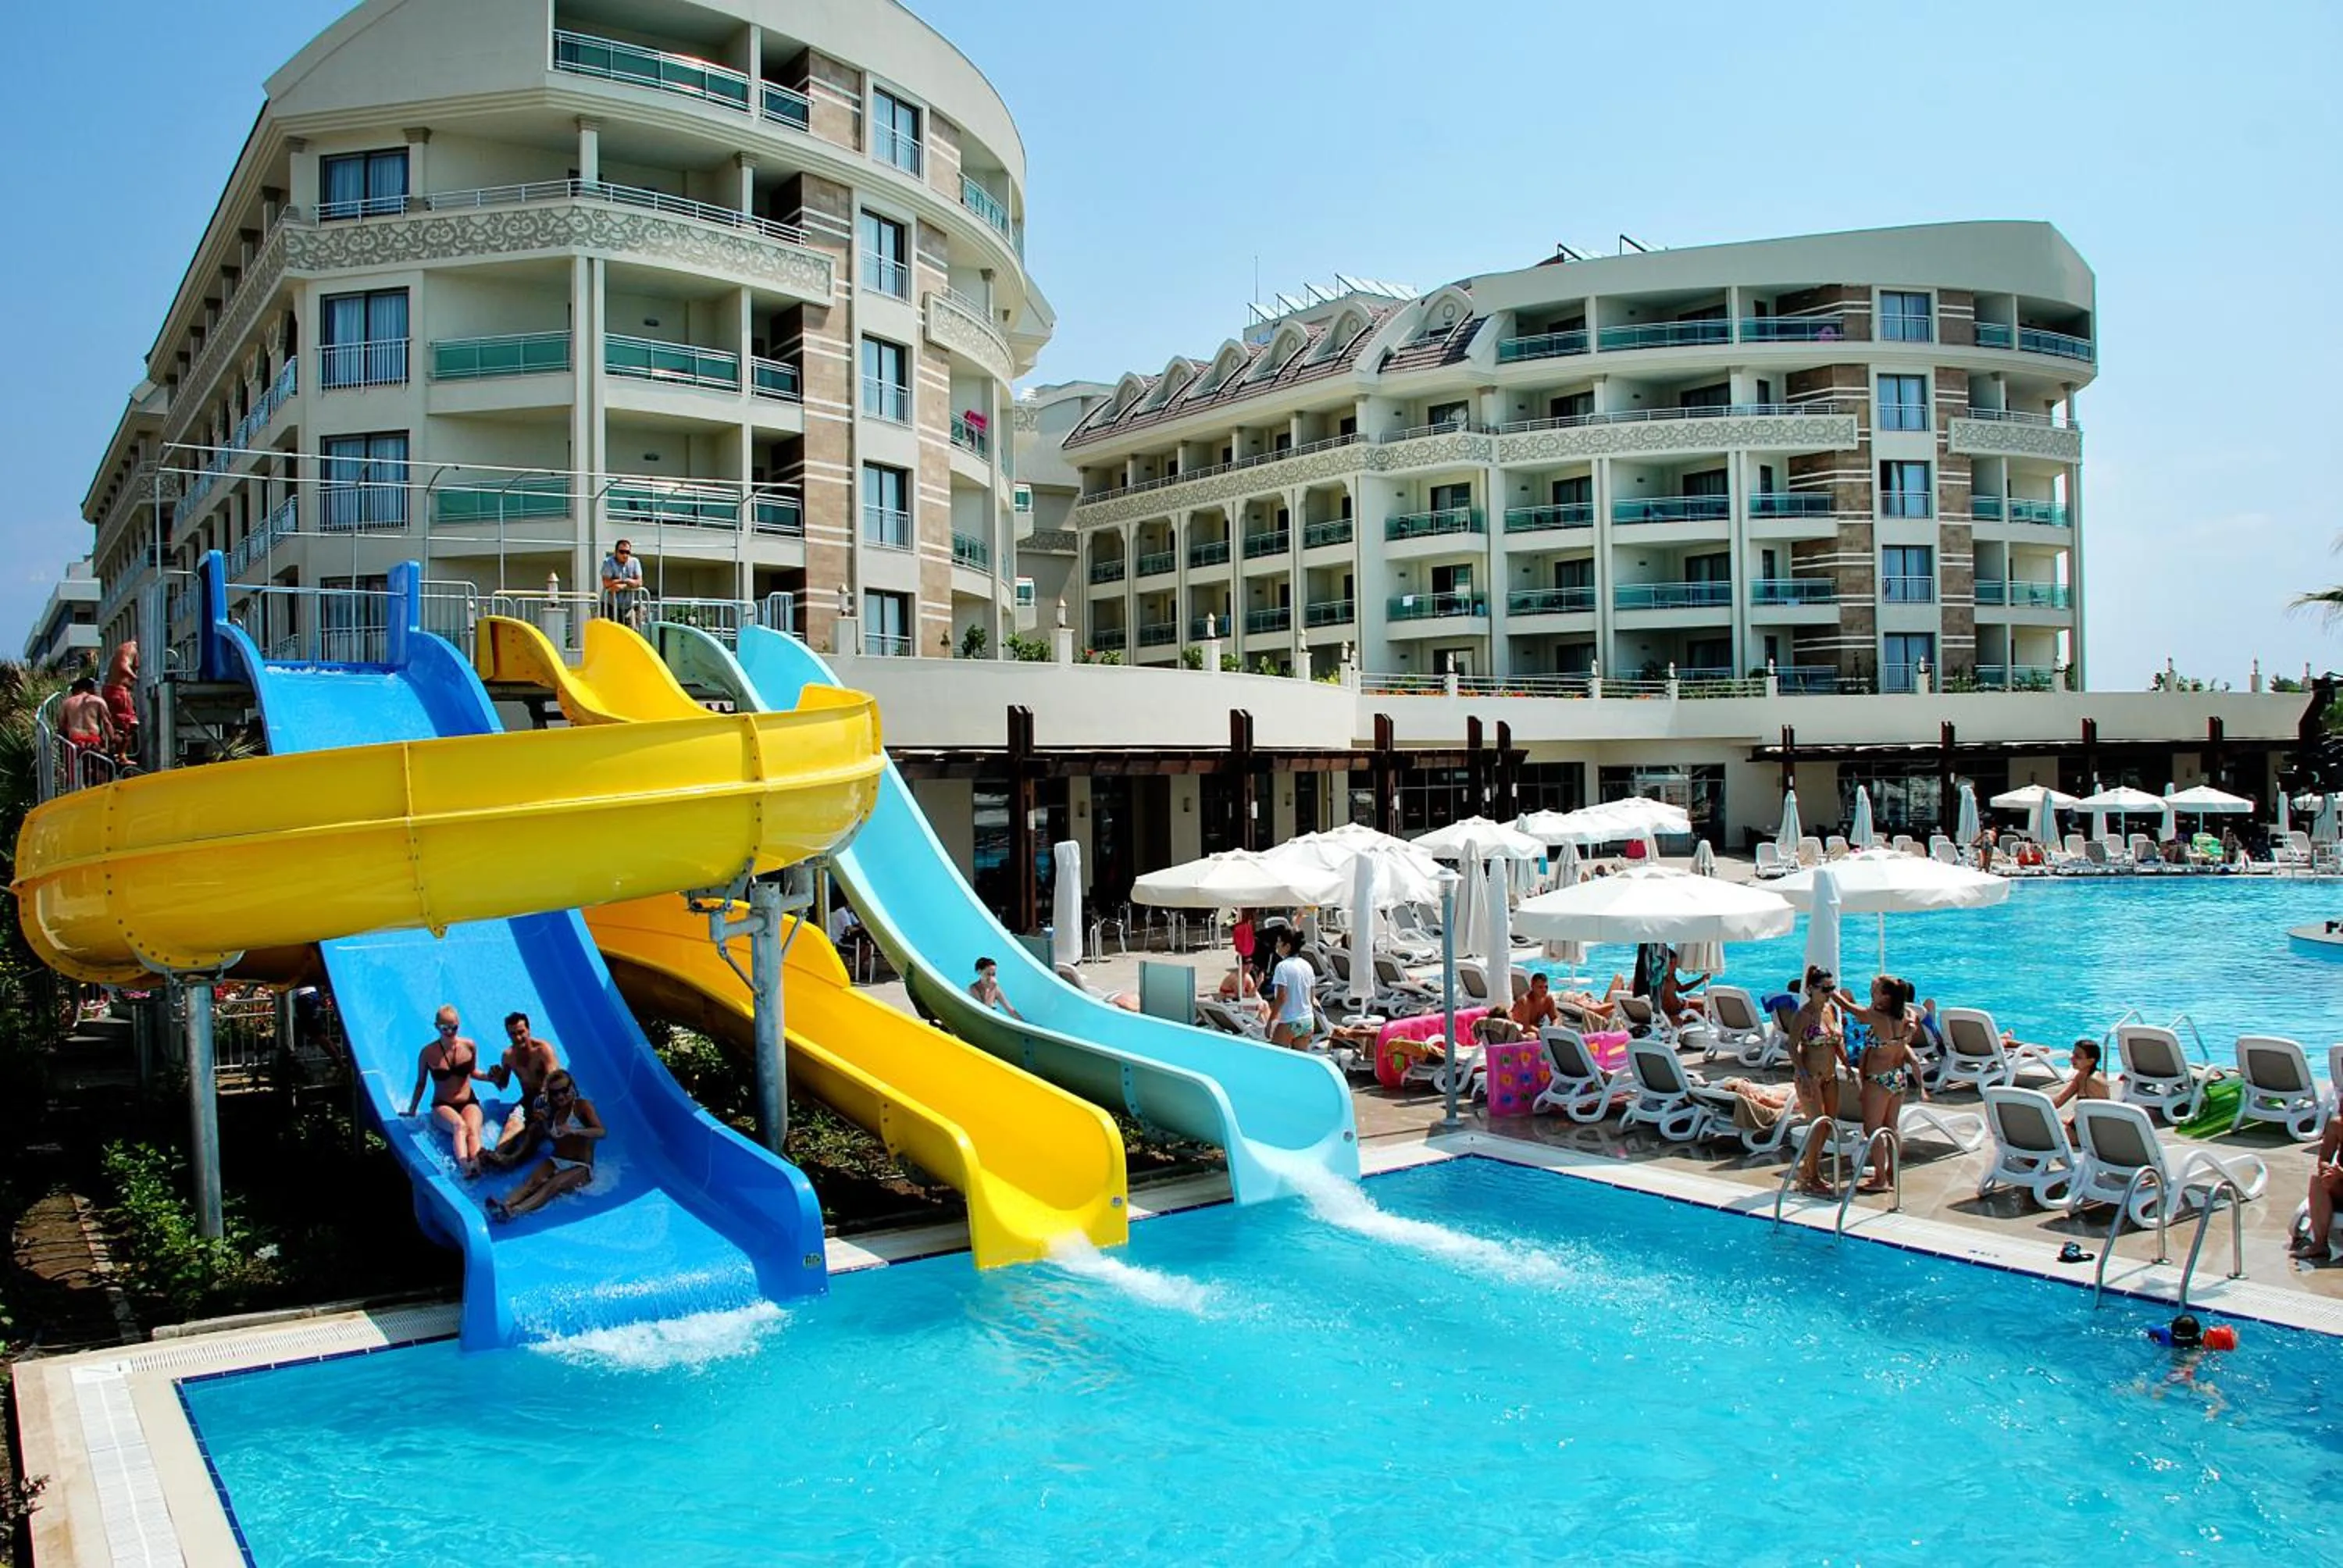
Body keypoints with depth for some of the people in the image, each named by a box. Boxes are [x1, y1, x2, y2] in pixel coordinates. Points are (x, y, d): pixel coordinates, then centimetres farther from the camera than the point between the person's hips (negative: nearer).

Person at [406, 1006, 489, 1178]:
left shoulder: (469, 1047, 1)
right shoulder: (428, 1053, -4)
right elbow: (420, 1084, 8)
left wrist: (489, 1077, -2)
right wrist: (411, 1111, 13)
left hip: (469, 1102, 2)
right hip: (442, 1106, -2)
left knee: (473, 1130, -32)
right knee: (459, 1126, -36)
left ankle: (477, 1164, -61)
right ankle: (464, 1167, -62)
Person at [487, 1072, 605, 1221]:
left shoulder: (583, 1106, -7)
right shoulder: (553, 1112, 12)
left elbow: (602, 1132, -21)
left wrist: (573, 1131, -36)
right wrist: (542, 1123, 5)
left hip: (580, 1167, -6)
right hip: (556, 1161, 6)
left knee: (552, 1185, -33)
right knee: (533, 1180, -26)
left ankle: (516, 1211, -55)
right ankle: (505, 1204, -51)